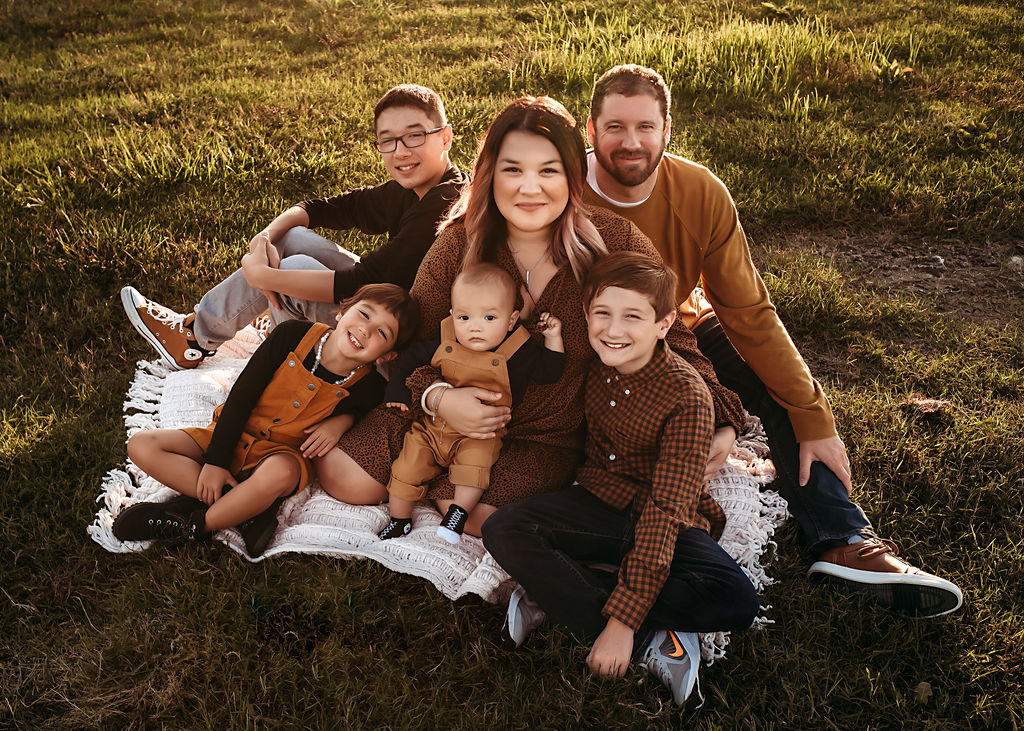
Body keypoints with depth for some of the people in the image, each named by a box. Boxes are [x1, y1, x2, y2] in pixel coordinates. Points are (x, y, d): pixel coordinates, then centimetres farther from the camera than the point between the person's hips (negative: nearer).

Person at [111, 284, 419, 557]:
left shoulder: (368, 387, -15)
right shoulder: (293, 335, -15)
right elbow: (241, 397, -11)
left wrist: (341, 421, -13)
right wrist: (215, 461, -14)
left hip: (282, 453, -2)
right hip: (233, 437, 3)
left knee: (277, 474, -40)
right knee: (141, 445, -15)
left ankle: (192, 525, -16)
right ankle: (244, 505, -21)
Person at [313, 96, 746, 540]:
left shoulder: (615, 241, -15)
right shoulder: (459, 244, -11)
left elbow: (672, 337, -5)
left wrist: (715, 420, -16)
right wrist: (438, 397, -24)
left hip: (549, 438, -1)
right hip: (444, 417, 2)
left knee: (473, 512, -25)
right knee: (344, 477, -7)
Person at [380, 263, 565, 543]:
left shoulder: (517, 352, -11)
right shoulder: (444, 343, -4)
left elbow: (549, 373, -7)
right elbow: (410, 359, 11)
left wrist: (553, 339, -15)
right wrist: (397, 393, 6)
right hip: (432, 427, 3)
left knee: (476, 456, -32)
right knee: (408, 464, -5)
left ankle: (459, 511, -15)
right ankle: (399, 519, 15)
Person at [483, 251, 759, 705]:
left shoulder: (687, 397, -21)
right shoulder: (592, 368, -5)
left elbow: (665, 510, -25)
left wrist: (623, 619, -30)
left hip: (666, 524, -4)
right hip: (596, 501, 4)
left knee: (737, 602, -28)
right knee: (502, 530, -21)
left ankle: (560, 594, -25)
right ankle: (652, 642, -21)